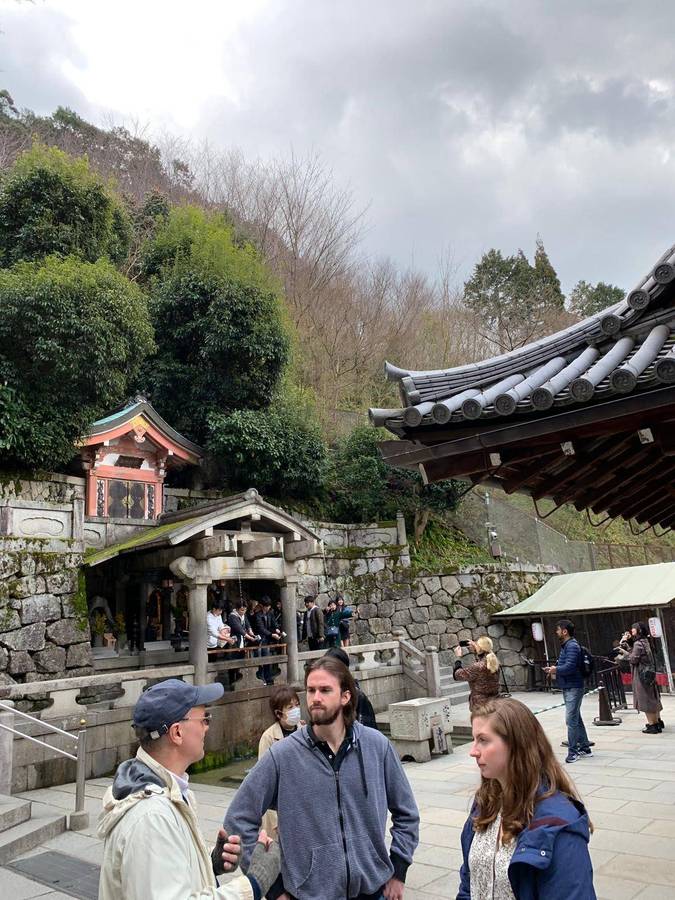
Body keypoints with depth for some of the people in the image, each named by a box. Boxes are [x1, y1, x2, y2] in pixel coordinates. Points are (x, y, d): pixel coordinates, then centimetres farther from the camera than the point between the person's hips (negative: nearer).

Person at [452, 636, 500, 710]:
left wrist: (458, 657, 1)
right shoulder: (494, 661, -1)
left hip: (480, 705, -8)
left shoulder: (478, 667, -23)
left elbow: (458, 675, -10)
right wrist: (475, 651, 20)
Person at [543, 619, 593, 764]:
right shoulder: (566, 645, 16)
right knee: (576, 719, 16)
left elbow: (569, 667, -27)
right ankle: (585, 748, 25)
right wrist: (555, 671, 6)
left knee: (571, 720, -7)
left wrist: (555, 669, -13)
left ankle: (573, 751, -1)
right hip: (569, 688, 11)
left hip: (573, 688, -11)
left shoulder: (572, 646, -17)